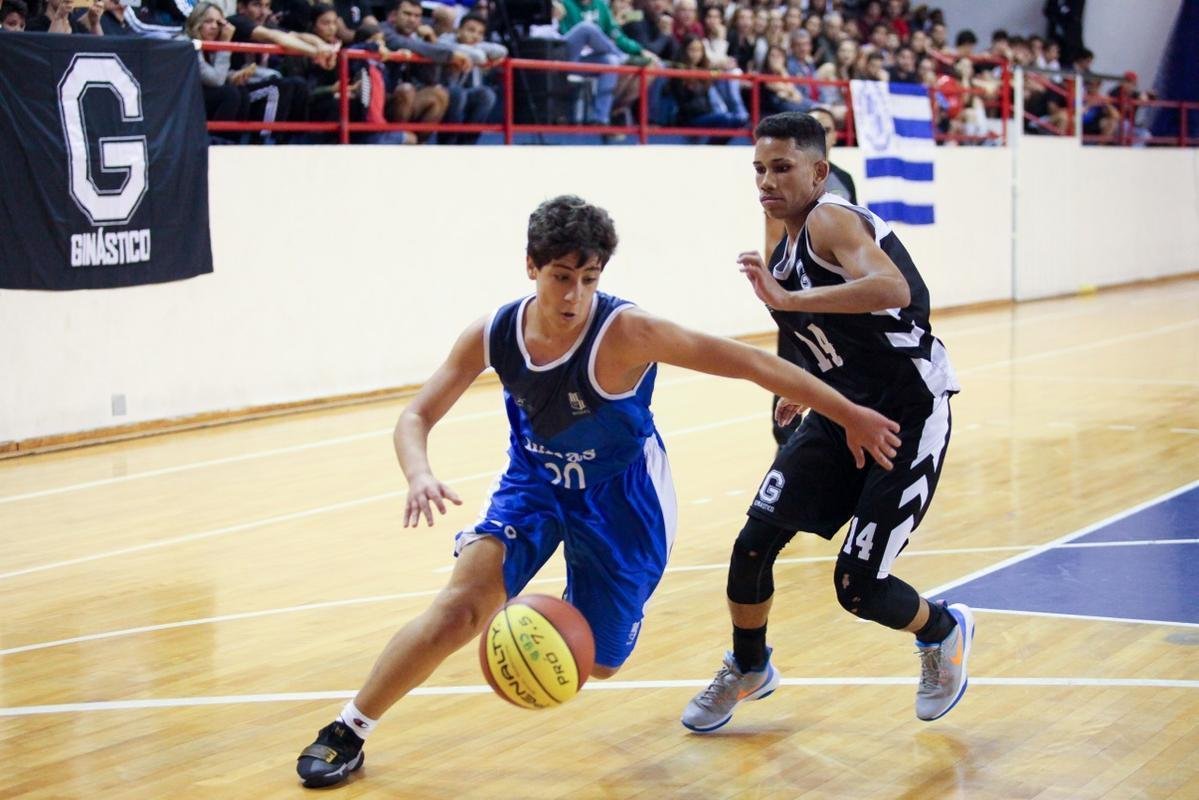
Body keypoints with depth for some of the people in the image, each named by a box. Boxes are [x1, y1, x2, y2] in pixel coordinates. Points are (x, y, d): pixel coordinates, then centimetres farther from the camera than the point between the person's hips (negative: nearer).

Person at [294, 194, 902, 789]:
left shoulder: (625, 333, -30)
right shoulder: (492, 336, -17)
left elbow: (751, 363, -28)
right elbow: (416, 417, -10)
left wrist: (850, 415, -26)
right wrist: (419, 475, -34)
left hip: (620, 495, -2)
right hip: (534, 481, 2)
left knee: (596, 661, 5)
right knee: (460, 608, -19)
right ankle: (347, 732, 0)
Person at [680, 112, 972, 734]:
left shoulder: (831, 221, -19)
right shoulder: (788, 251, 8)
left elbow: (893, 290, -40)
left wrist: (788, 299, -42)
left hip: (909, 416, -8)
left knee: (858, 587, -8)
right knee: (755, 542, -3)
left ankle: (945, 632, 25)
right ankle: (747, 670, 22)